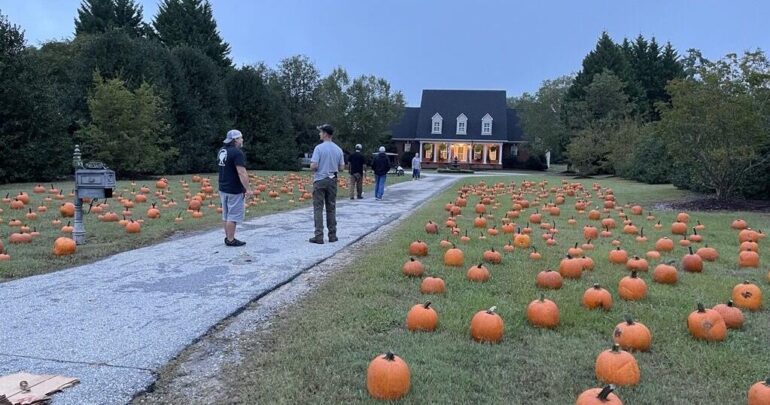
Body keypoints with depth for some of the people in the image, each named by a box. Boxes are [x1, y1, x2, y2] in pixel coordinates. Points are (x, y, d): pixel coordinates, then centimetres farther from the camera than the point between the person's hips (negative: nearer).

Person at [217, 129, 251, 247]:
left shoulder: (222, 151, 10)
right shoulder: (237, 152, -18)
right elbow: (241, 173, -24)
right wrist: (247, 189, -20)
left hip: (223, 188, 9)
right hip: (234, 190, -9)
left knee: (226, 214, 15)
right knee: (233, 215, -2)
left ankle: (228, 237, 23)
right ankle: (230, 240, 3)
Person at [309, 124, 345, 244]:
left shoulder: (319, 148, -12)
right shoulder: (338, 149, 4)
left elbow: (313, 166, -17)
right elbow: (342, 168, 6)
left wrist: (312, 166, 6)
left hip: (320, 181, -5)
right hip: (332, 180, 5)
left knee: (318, 208, 0)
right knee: (331, 208, 11)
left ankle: (319, 236, -3)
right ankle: (332, 235, 14)